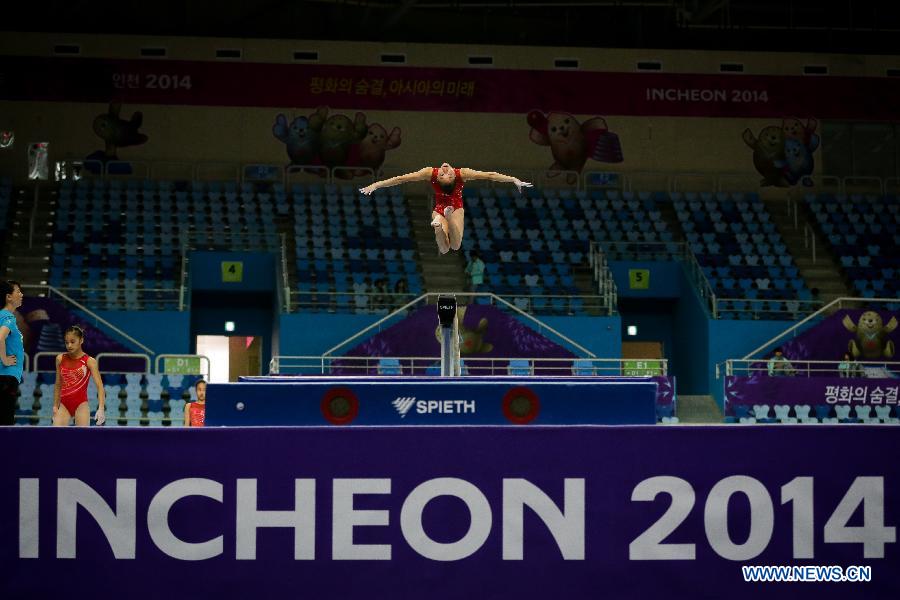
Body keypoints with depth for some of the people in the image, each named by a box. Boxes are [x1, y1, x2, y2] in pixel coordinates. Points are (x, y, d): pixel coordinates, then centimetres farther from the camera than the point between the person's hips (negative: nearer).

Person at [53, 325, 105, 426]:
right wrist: (55, 406, 15)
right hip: (64, 404, 3)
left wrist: (101, 408, -25)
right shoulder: (60, 359, 5)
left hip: (81, 404, -3)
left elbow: (99, 386, -13)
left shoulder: (89, 361, -6)